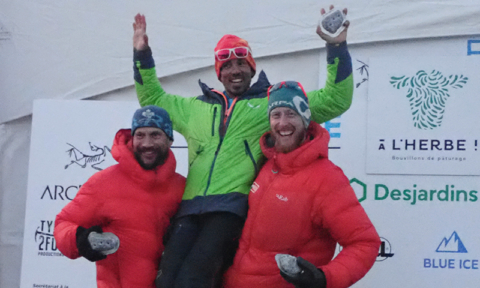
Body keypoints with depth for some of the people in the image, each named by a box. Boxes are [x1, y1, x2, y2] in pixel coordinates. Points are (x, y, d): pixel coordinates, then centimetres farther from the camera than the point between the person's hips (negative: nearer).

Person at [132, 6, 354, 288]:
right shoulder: (197, 107, 26)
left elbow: (335, 100, 11)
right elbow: (152, 100, 40)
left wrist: (337, 47, 2)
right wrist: (142, 54, 31)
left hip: (233, 207, -4)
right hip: (191, 207, 5)